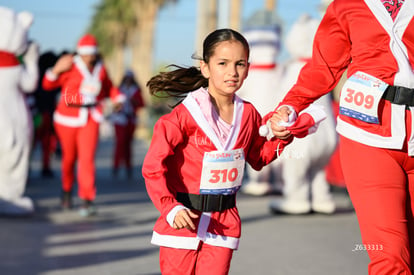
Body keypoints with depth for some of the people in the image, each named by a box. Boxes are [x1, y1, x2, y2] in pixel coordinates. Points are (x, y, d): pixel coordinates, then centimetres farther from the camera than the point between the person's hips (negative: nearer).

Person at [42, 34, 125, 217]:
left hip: (91, 119, 2)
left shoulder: (100, 69, 6)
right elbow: (47, 85, -8)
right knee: (69, 157, 12)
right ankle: (67, 191, 38)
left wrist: (118, 98, 5)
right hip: (68, 117, -2)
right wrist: (56, 70, -23)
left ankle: (87, 200, -13)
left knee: (87, 157, -12)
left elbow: (109, 87, 22)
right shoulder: (71, 67, -8)